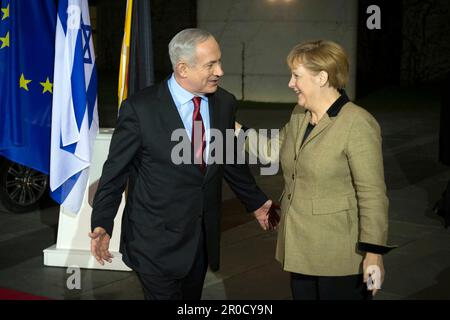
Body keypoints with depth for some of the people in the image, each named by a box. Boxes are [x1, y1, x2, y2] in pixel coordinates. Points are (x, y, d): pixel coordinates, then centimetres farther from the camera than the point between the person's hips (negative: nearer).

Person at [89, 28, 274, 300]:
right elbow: (115, 171, -7)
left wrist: (255, 202, 23)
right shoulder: (140, 109, -14)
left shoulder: (225, 103, 1)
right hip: (157, 240, -5)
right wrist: (102, 225, -13)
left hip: (203, 237, 5)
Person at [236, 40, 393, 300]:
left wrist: (374, 252, -19)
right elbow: (274, 151, 22)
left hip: (339, 256, -8)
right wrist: (236, 129, 17)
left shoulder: (357, 124, -18)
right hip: (300, 249, 8)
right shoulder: (299, 115, 7)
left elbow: (372, 194, -18)